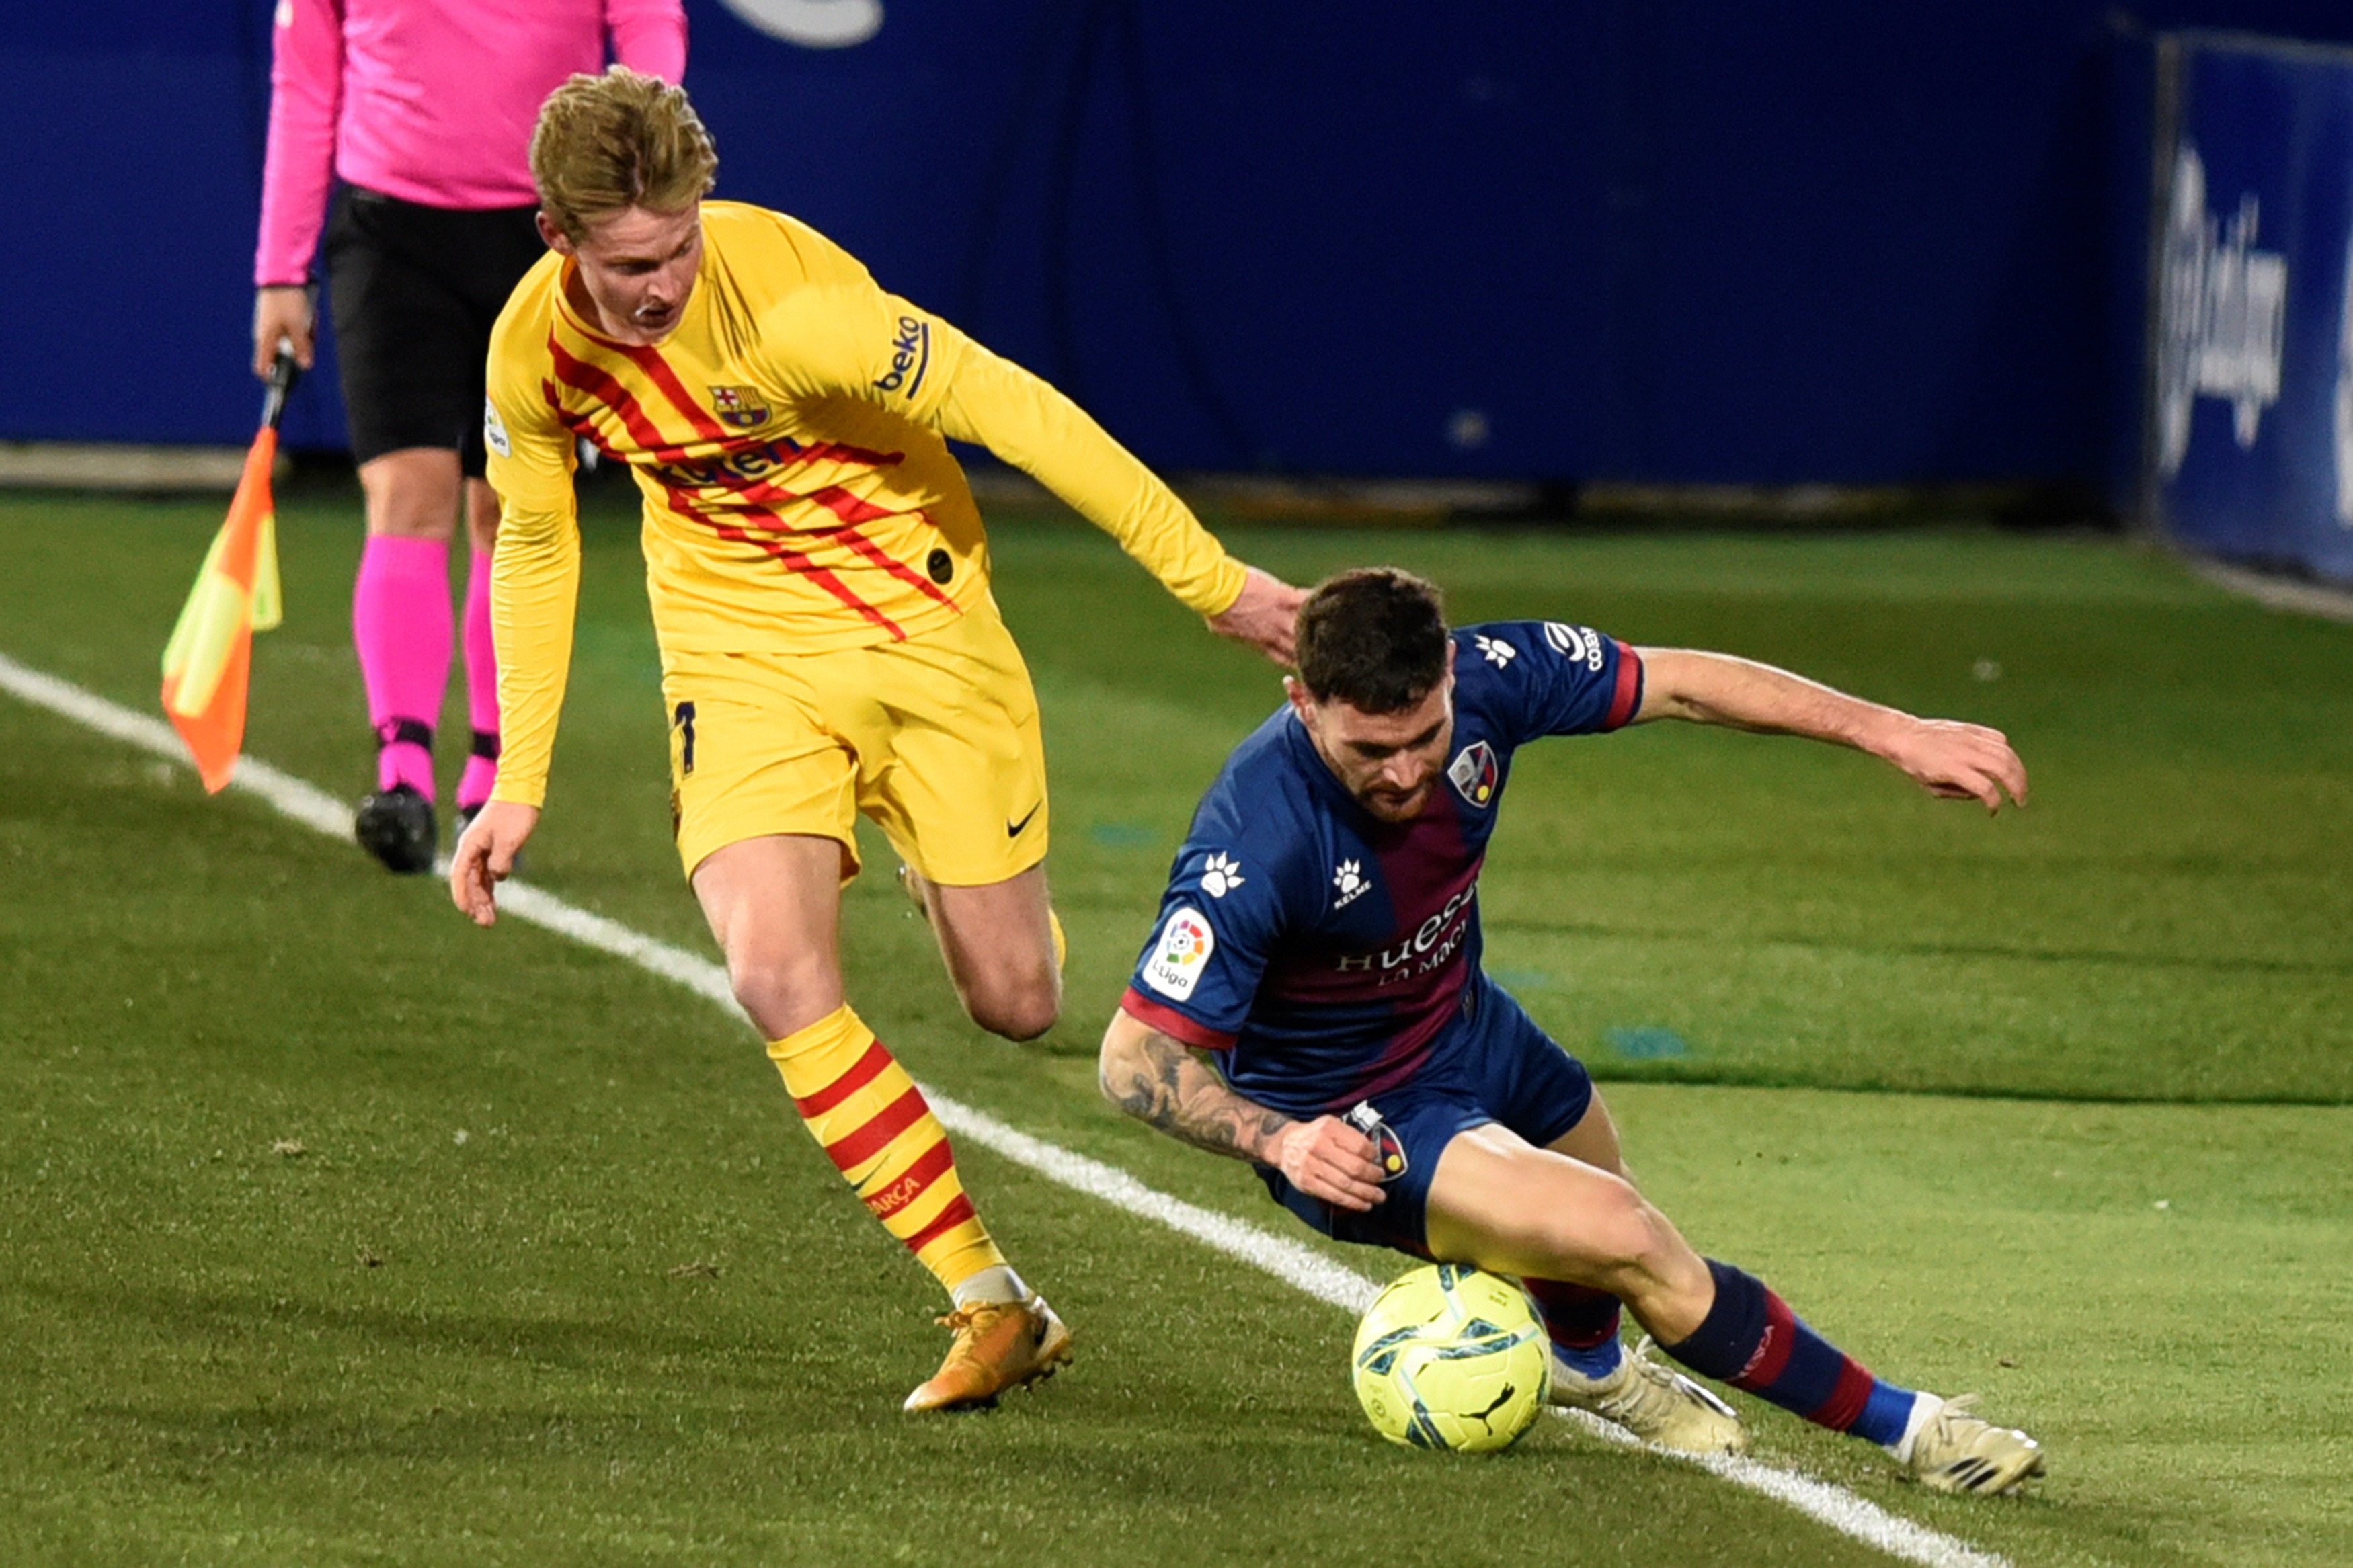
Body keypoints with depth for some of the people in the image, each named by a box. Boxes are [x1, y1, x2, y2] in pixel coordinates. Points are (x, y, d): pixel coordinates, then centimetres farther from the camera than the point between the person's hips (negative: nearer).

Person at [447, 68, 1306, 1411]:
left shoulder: (786, 297, -29)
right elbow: (533, 547, 6)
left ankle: (948, 870, 42)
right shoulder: (534, 349, -13)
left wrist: (1209, 579, -21)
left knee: (1019, 1004, 1)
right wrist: (520, 782, 6)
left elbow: (1016, 411, -24)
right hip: (741, 655, 3)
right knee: (778, 977, -22)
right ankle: (994, 1309, -12)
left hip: (918, 619, -3)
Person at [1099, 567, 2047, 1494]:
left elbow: (1678, 684, -9)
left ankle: (1587, 1364, 67)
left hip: (1468, 1028, 7)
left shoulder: (1484, 680, -23)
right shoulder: (1253, 845, -38)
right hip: (1352, 1126, -7)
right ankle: (1899, 1425, -3)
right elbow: (1136, 1055, -31)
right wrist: (1278, 1141, -47)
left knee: (1596, 1204, 31)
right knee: (1625, 1241, -21)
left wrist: (1893, 734, -10)